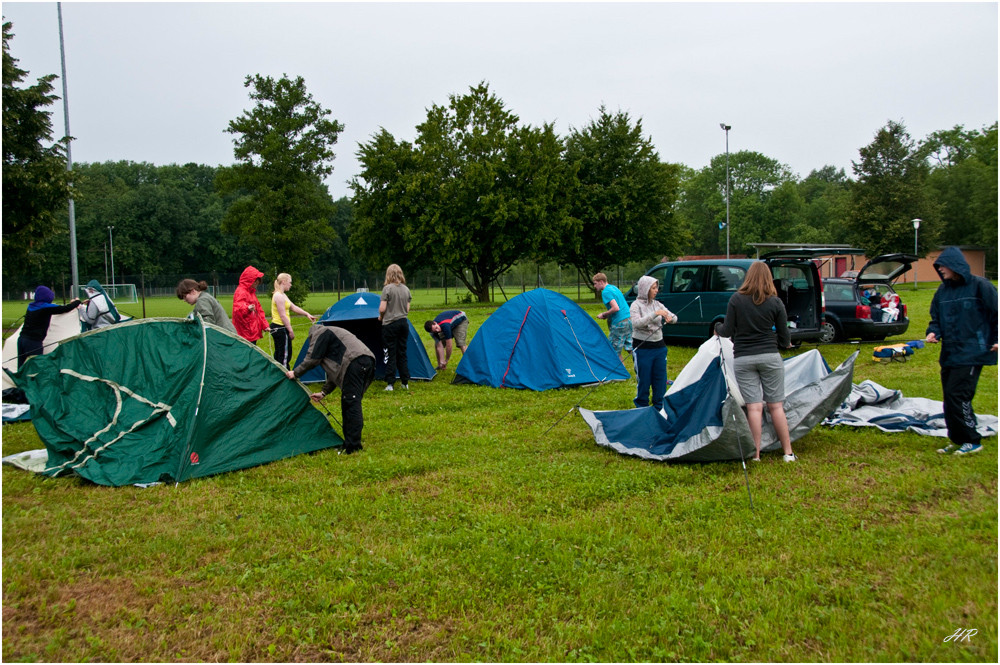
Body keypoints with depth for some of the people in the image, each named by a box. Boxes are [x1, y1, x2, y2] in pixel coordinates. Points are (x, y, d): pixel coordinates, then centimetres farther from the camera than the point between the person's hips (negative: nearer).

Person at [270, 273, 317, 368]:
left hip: (276, 328, 11)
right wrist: (290, 330, -16)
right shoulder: (279, 296, -16)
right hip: (280, 328, -11)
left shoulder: (282, 295, 16)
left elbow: (294, 307, 20)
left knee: (278, 354, 16)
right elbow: (283, 316, -18)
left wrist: (307, 314, 16)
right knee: (285, 356, -7)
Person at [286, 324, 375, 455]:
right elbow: (335, 371, 35)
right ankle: (350, 443, 16)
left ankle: (352, 446, -13)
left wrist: (295, 373, 15)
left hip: (355, 362, -9)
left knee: (351, 404, -10)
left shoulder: (320, 332, 12)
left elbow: (313, 359, 2)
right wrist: (324, 392, 35)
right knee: (351, 404, 14)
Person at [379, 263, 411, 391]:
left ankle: (390, 383, 1)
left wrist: (381, 317, 6)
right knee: (402, 353, 12)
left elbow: (382, 309, -14)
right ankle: (405, 382, 16)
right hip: (404, 323, 5)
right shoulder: (406, 289, 7)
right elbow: (407, 309, 10)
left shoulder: (387, 288, -11)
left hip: (390, 324, -5)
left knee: (390, 353, 0)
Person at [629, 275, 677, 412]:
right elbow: (636, 323, -24)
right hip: (642, 348, -5)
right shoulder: (636, 305, -8)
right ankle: (642, 407, 16)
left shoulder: (657, 304, 8)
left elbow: (674, 317, 9)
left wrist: (670, 318, -15)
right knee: (644, 380, 1)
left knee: (660, 379, 8)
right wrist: (655, 314, -31)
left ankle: (659, 408, 20)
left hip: (659, 347, 6)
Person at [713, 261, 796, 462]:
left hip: (743, 359, 0)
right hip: (770, 357, 0)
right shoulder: (775, 302, -2)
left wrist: (717, 328, 20)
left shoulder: (736, 300, -3)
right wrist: (787, 344, 25)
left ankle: (755, 454, 2)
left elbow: (727, 331, -3)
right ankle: (788, 453, 12)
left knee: (753, 406, 1)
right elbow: (784, 337, 2)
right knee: (776, 405, 7)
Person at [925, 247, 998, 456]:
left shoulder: (979, 286, -8)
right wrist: (933, 332, -2)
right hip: (949, 353, 7)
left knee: (957, 395, -12)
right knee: (950, 397, 9)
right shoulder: (943, 290, 10)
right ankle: (957, 441, 19)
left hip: (971, 352, -7)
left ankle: (972, 441, 0)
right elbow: (936, 317, 17)